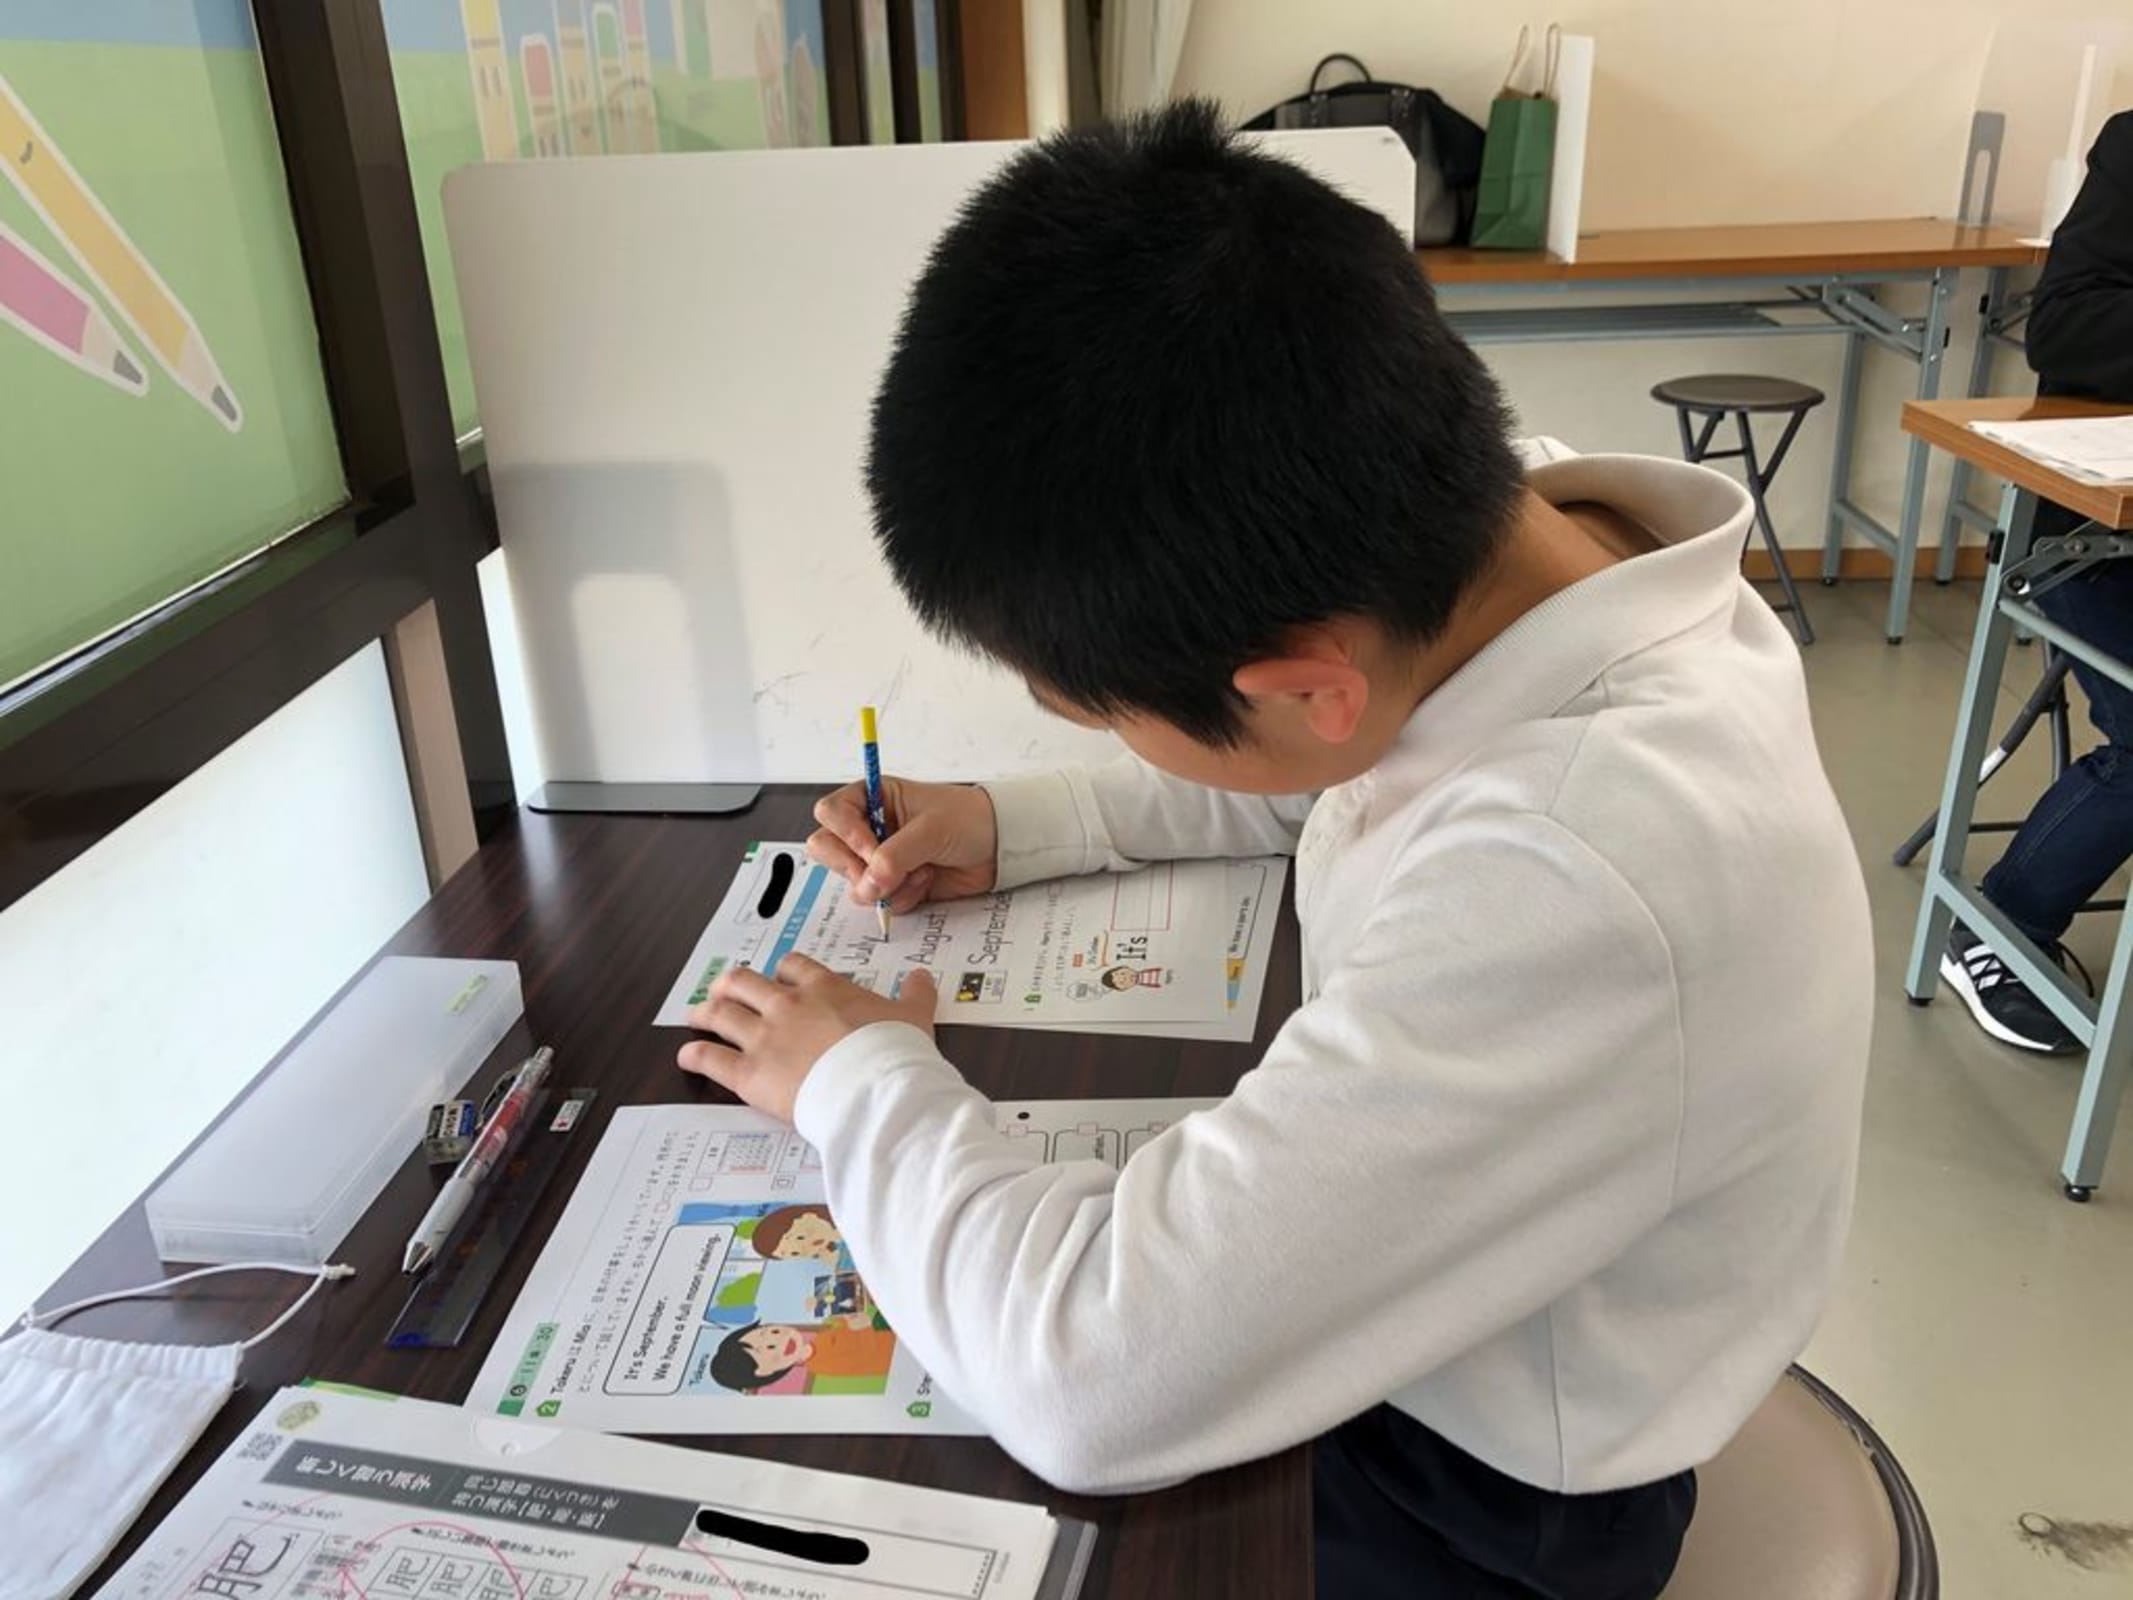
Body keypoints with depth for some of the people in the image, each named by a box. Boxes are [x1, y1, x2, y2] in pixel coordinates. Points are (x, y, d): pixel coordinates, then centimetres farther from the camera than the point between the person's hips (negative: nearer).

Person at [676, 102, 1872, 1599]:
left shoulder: (1580, 885, -41)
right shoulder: (1501, 527, -16)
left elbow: (1095, 1380, -37)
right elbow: (1347, 767, 7)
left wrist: (860, 1080, -20)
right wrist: (1020, 828, -2)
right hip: (1377, 1311, 6)